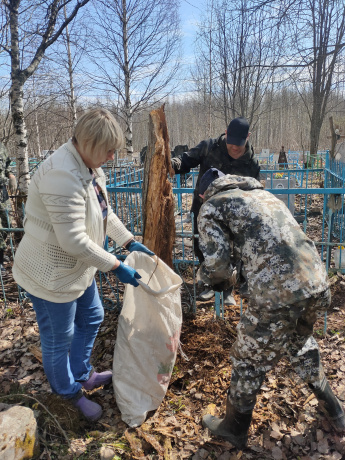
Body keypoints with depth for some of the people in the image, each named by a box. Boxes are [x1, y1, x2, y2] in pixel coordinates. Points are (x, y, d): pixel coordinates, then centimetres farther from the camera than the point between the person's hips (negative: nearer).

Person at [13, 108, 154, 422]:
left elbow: (105, 213, 10)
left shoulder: (90, 167, 2)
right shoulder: (62, 175, -31)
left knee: (91, 318, 24)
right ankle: (69, 392, 40)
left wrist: (131, 243, 1)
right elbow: (73, 239, -32)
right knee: (58, 339, 13)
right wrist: (116, 267, -25)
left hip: (78, 267, 10)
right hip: (52, 275, -10)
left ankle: (82, 374, 49)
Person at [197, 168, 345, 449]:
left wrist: (205, 275, 17)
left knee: (249, 361, 17)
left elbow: (217, 265, -5)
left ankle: (234, 429, 41)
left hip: (277, 295, -7)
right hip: (319, 286, 7)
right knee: (300, 343, 34)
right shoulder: (263, 194, 25)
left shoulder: (211, 206, 5)